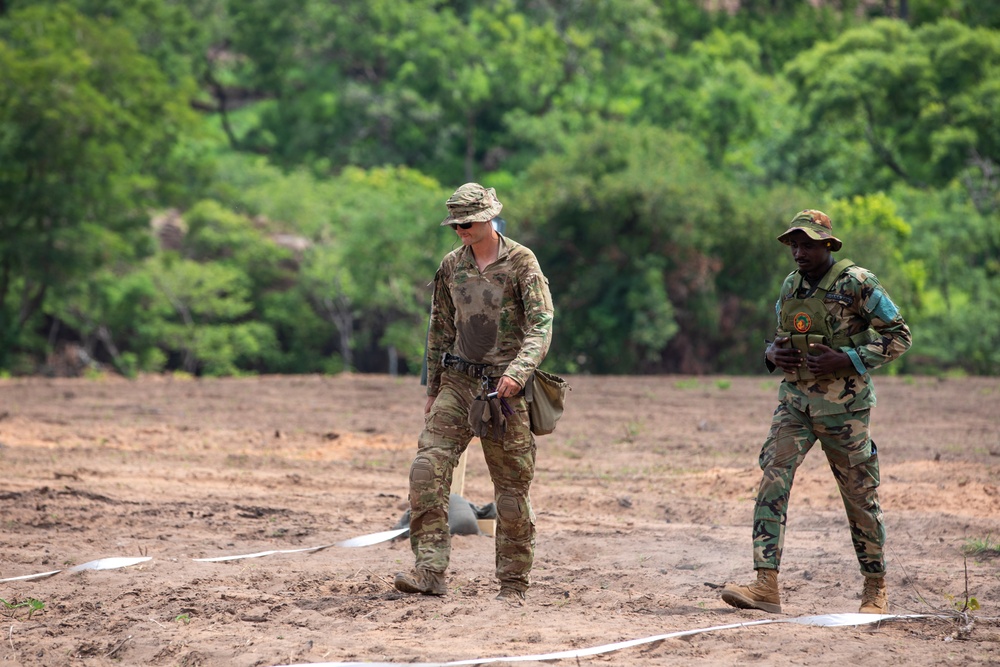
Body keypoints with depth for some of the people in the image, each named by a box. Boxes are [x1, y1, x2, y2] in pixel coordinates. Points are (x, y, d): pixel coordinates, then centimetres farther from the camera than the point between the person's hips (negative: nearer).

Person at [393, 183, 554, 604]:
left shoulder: (521, 263, -5)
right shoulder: (451, 267, 10)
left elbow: (541, 327, -12)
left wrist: (518, 371, -27)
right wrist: (433, 390, 19)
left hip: (503, 387, -4)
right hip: (458, 382, 4)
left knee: (512, 489, 1)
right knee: (427, 468, -14)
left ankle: (514, 585, 11)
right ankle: (430, 571, -17)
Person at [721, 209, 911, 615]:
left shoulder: (857, 284, -10)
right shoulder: (791, 286, 9)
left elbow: (898, 336, -8)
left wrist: (845, 359, -18)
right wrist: (772, 354, -1)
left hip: (843, 404, -5)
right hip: (795, 398, 5)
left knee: (859, 495, 6)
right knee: (772, 478, -13)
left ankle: (876, 588, 24)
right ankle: (766, 587, -19)